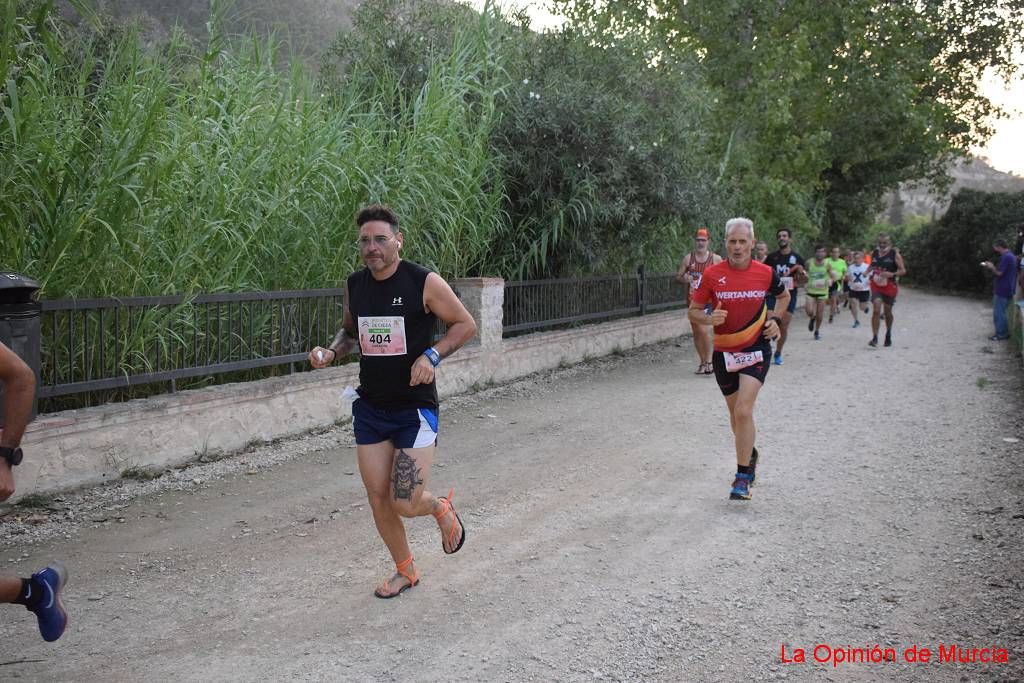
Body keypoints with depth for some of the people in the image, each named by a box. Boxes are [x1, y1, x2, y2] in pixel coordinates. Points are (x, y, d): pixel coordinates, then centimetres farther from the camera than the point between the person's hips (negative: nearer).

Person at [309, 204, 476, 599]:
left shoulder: (424, 282, -12)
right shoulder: (355, 285, 3)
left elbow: (465, 324, -4)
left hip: (415, 408, -5)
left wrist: (432, 356, -18)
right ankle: (405, 572, 30)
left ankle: (442, 509, 28)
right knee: (378, 499, 7)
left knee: (405, 504, -9)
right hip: (369, 407, 5)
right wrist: (332, 353, -1)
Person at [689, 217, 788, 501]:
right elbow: (693, 311, -2)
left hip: (756, 349, -2)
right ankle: (749, 454, 44)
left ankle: (743, 476, -5)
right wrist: (709, 319, -22)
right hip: (724, 352, 2)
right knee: (735, 413, 16)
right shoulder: (712, 274, -8)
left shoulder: (766, 273, -5)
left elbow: (784, 296, 16)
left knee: (743, 411, -16)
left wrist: (774, 319, 0)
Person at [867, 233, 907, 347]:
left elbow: (903, 271, -9)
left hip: (890, 286, -2)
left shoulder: (895, 254, -7)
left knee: (888, 312, 12)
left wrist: (892, 274, -25)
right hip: (876, 285, 2)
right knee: (876, 310, -15)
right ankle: (875, 338, -16)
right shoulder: (874, 253, 5)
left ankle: (888, 336, 35)